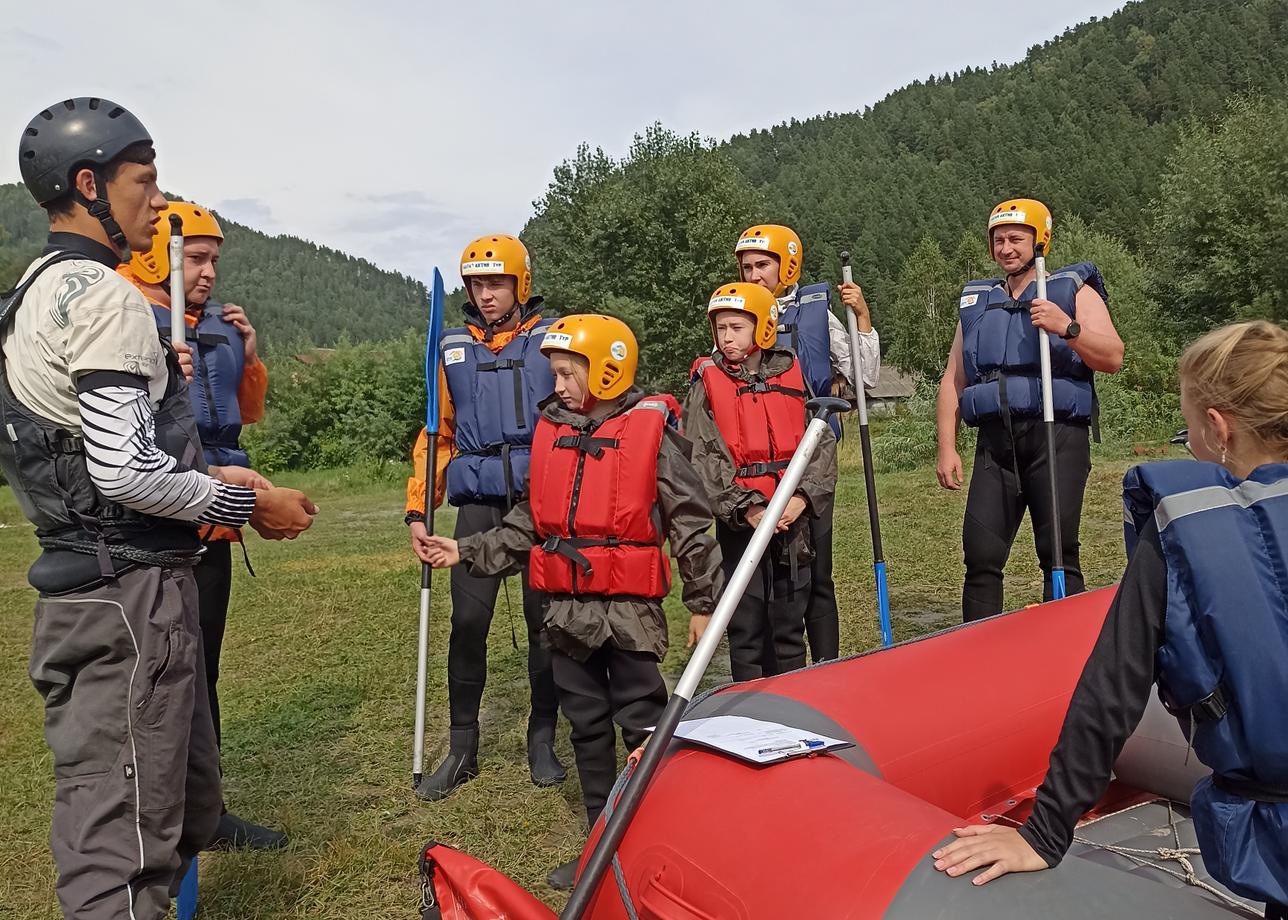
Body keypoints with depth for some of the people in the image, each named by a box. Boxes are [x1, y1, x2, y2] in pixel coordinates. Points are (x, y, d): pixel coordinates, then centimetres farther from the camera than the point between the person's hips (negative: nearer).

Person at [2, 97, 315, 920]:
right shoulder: (105, 297, -14)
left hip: (83, 583, 10)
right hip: (129, 595, -10)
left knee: (187, 808, 20)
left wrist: (207, 479, 13)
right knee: (126, 840, -1)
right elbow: (126, 473, -22)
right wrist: (250, 504, -9)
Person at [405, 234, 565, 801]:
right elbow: (439, 435, 14)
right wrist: (417, 509, 7)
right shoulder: (453, 349, 12)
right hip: (479, 504, 2)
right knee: (467, 622, -3)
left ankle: (542, 740, 22)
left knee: (544, 622, 5)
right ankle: (462, 749, 12)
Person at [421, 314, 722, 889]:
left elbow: (691, 524, -5)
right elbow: (530, 522, 15)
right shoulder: (550, 430, 8)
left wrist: (702, 604, -5)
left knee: (644, 727, 1)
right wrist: (469, 553, 9)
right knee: (587, 727, 15)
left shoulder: (652, 431, -7)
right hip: (568, 610, 6)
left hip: (630, 609, -5)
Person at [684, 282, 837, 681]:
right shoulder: (707, 383, 0)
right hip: (739, 521, -2)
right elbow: (704, 459, -7)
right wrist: (745, 508, -16)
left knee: (790, 625, 11)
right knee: (746, 627, 4)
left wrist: (803, 497, -10)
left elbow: (822, 443, 4)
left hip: (792, 518, 2)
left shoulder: (792, 375, 6)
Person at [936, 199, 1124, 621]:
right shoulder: (976, 302, 21)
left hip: (1056, 436, -3)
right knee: (980, 555, -2)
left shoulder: (1073, 291, 10)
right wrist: (947, 448, 9)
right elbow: (952, 380, 18)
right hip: (995, 442, 3)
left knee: (1058, 553, -5)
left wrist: (1067, 328, -20)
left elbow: (1112, 358, -3)